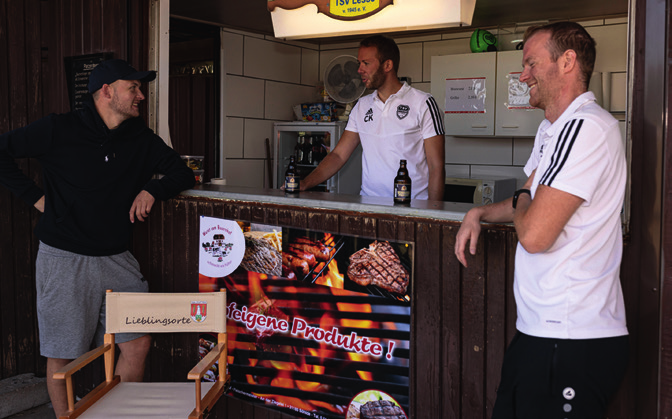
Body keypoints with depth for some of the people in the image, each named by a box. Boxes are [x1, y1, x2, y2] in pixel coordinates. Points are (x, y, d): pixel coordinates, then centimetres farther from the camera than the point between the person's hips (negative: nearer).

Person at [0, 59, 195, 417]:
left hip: (116, 259, 4)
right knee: (62, 355, 4)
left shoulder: (141, 138, 7)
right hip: (64, 259, -4)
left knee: (137, 345, 0)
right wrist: (35, 197, -4)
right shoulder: (59, 129, -5)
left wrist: (151, 190, -7)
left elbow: (183, 173, 12)